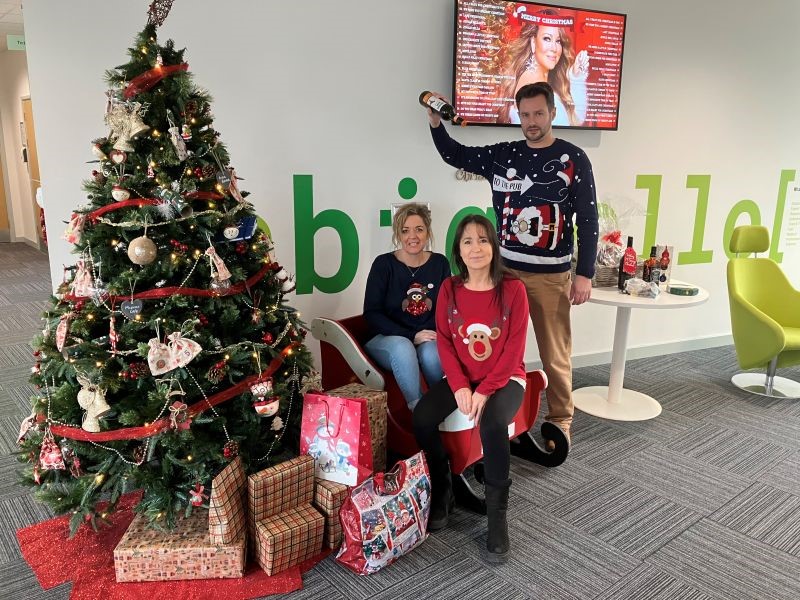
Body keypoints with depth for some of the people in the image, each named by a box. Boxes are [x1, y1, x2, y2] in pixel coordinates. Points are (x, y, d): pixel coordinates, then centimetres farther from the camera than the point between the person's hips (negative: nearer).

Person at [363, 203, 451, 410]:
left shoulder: (440, 263, 6)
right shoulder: (384, 264, -3)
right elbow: (371, 313, -7)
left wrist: (437, 334, -10)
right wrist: (412, 336, -15)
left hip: (428, 339, 2)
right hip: (385, 338, -2)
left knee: (432, 352, -33)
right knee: (403, 346, -36)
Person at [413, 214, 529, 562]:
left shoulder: (512, 289, -10)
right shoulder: (449, 289, -1)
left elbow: (514, 349, -12)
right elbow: (444, 342, -1)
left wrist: (485, 391, -20)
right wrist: (459, 386, -15)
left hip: (505, 379, -3)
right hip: (461, 379, 3)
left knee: (492, 423, -34)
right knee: (422, 417, -22)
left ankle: (497, 513, -13)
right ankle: (441, 496, 1)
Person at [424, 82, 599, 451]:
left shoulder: (573, 159, -2)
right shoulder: (502, 155, 7)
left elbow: (588, 220, -3)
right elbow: (454, 155, 17)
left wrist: (584, 274, -8)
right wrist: (435, 122, -1)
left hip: (551, 274, -3)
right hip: (505, 269, 3)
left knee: (555, 354, 4)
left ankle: (560, 422, 20)